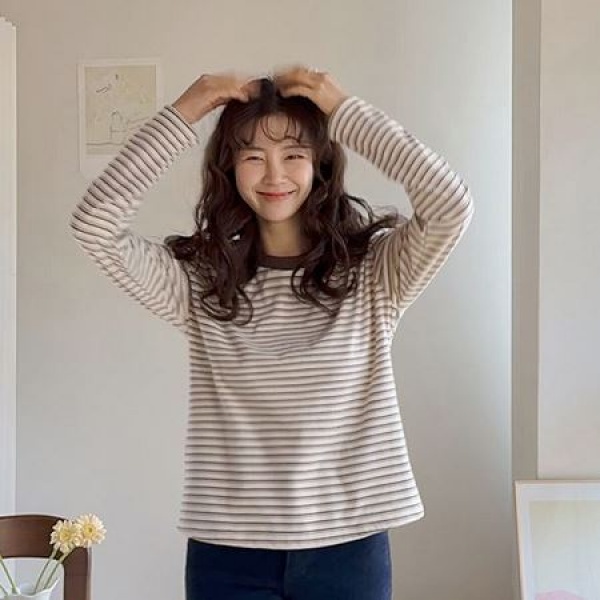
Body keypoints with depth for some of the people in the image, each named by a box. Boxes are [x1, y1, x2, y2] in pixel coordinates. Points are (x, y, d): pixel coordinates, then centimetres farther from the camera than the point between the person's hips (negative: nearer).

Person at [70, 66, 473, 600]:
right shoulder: (199, 280, 0)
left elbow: (451, 205, -17)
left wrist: (345, 109, -10)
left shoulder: (372, 271, -2)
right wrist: (181, 116, -9)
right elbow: (95, 224, -11)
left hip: (348, 544, 0)